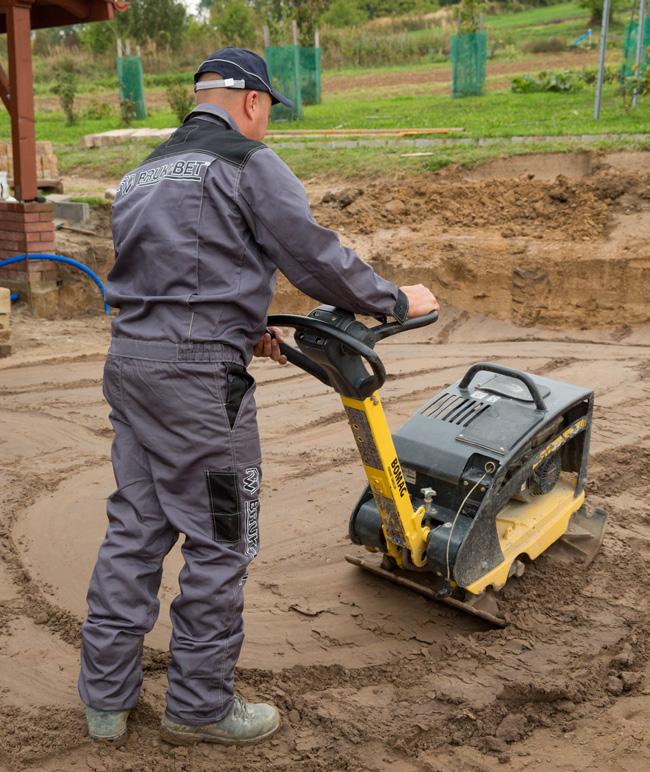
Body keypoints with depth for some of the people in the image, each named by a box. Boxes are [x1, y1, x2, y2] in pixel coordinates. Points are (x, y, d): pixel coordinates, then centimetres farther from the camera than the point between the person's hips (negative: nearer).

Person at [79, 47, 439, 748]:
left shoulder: (145, 175, 21)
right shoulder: (247, 162, -5)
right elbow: (315, 256, -8)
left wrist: (243, 333, 22)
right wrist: (396, 302, 5)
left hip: (129, 361, 9)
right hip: (198, 377, -9)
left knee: (134, 531, 16)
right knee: (219, 544, 4)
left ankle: (105, 697, 27)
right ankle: (200, 706, 19)